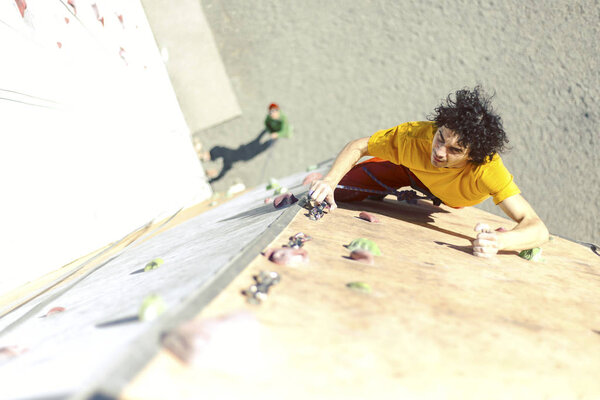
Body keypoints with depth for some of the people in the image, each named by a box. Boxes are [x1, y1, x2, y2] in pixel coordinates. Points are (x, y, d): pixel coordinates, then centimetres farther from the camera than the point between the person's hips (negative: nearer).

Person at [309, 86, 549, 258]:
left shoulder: (488, 169, -46)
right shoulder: (416, 135, -41)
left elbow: (538, 229, -50)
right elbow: (357, 147, -24)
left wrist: (499, 241, -71)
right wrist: (329, 181, -43)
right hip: (408, 166, 0)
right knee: (334, 194, -6)